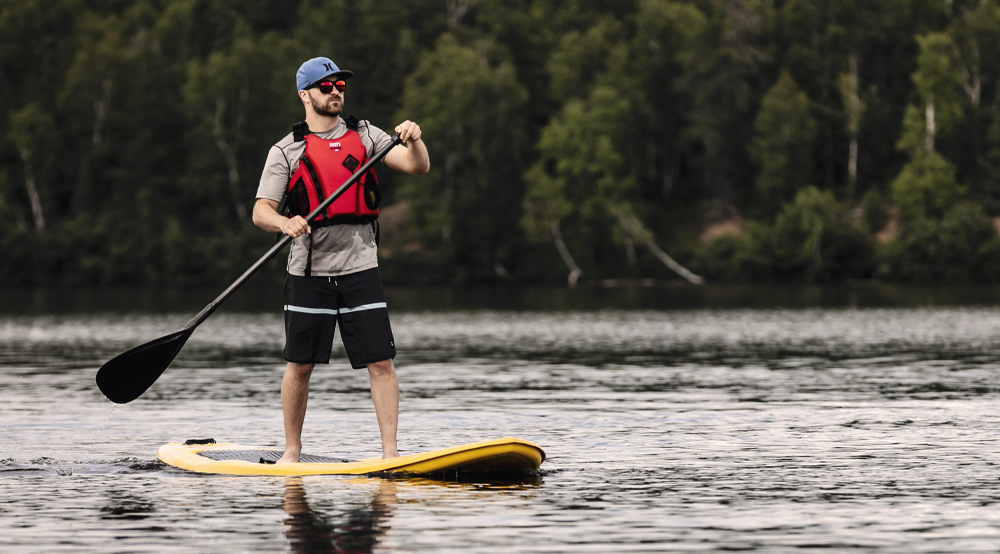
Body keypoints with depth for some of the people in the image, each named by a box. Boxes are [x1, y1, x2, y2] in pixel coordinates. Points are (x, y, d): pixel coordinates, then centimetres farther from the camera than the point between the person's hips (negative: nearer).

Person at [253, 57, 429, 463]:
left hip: (360, 269, 1)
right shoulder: (286, 151, 2)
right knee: (300, 366, 4)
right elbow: (261, 211, -3)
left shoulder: (365, 136, 9)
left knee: (381, 363, -6)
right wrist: (285, 223, -25)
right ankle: (291, 452, 18)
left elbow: (418, 168, 1)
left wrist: (414, 141, -20)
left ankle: (390, 452, -4)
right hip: (309, 274, -1)